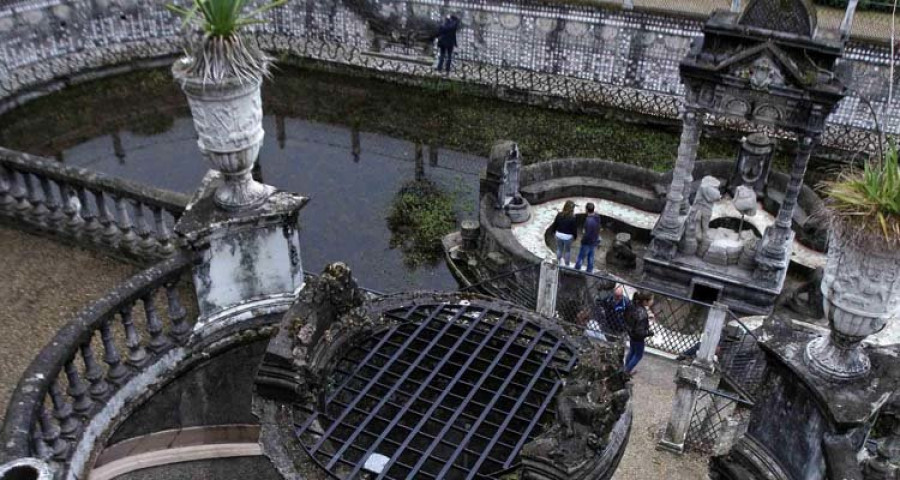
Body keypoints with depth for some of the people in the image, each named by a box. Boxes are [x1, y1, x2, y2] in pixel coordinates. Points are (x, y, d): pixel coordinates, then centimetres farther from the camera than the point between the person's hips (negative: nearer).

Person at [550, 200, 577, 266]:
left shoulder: (559, 215, -12)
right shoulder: (572, 218, -23)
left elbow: (555, 224, -1)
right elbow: (574, 228, -14)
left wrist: (554, 232, 16)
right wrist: (575, 236, 3)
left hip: (559, 235, 3)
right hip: (568, 237, -3)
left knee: (559, 249, 22)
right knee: (567, 251, 15)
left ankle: (558, 261, 39)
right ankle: (567, 265, 26)